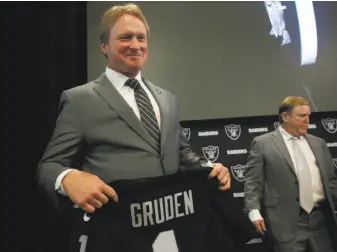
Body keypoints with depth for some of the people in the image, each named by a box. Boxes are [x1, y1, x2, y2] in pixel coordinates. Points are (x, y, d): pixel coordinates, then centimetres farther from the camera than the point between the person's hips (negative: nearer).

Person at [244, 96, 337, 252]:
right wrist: (254, 212, -13)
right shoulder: (263, 143, 0)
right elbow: (253, 182, -3)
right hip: (286, 221, -4)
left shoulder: (318, 143, 16)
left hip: (320, 218, 5)